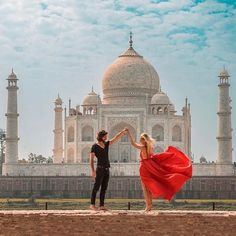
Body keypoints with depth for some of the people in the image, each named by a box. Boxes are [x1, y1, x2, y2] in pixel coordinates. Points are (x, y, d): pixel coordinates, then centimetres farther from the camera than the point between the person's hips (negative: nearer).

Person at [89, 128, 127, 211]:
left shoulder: (106, 144, 14)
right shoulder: (94, 146, -5)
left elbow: (115, 138, 9)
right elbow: (91, 159, -9)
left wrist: (123, 132, -4)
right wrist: (92, 170, -18)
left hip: (106, 169, 7)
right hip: (100, 168, -7)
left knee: (104, 188, 3)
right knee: (96, 187, -9)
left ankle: (101, 205, 3)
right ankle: (92, 204, -9)